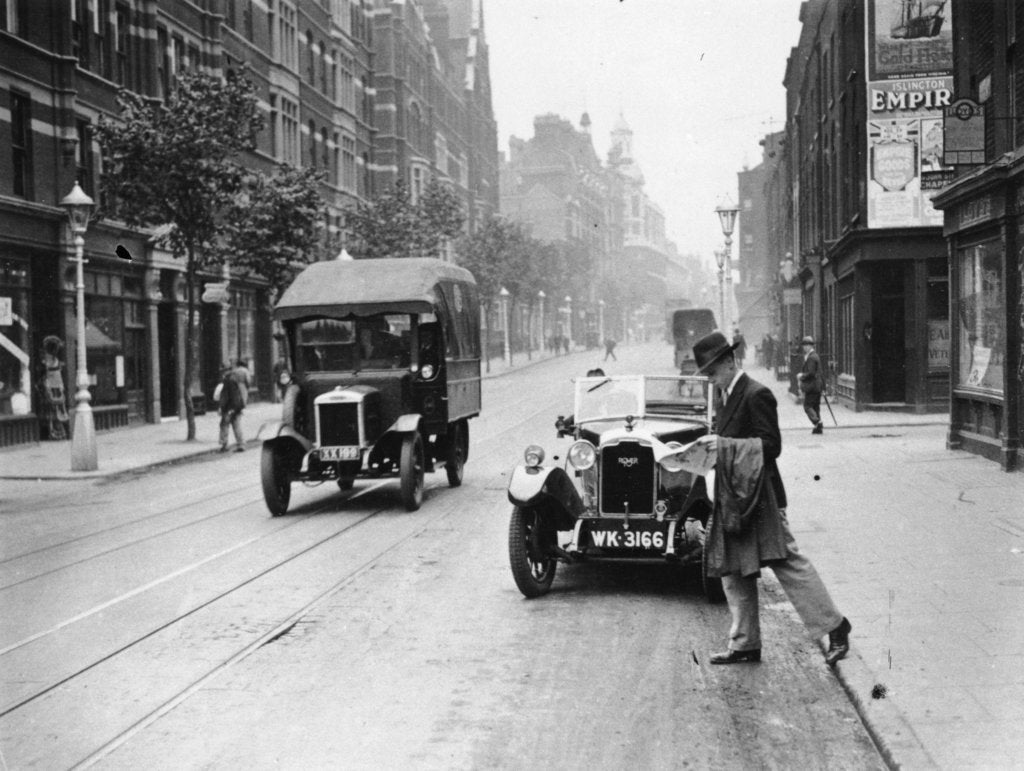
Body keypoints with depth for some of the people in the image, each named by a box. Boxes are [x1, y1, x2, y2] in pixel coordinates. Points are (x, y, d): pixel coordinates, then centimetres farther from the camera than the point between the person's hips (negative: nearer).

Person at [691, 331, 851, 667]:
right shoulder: (731, 397, 15)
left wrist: (724, 445, -23)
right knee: (734, 573, 11)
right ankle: (745, 644, 18)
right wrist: (713, 447, 6)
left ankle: (835, 628, 2)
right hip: (733, 499, 10)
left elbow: (771, 445, -19)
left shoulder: (756, 395, -14)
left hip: (759, 498, -10)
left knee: (788, 563, -7)